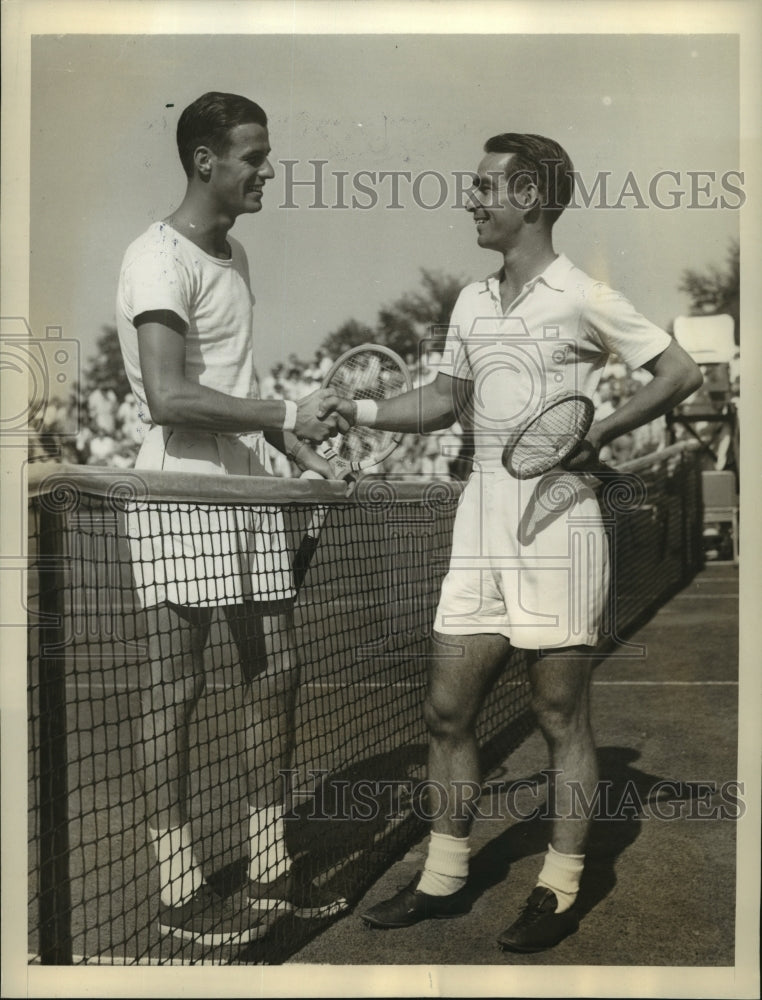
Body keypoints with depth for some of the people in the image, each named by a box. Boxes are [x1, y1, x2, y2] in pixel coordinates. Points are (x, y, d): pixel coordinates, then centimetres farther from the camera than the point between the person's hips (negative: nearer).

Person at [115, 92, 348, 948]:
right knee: (174, 690, 0)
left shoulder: (235, 256, 17)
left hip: (248, 491, 9)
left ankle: (269, 866, 24)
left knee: (274, 674, 11)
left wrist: (293, 443, 15)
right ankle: (177, 887, 12)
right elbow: (169, 396, -23)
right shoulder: (160, 260, -12)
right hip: (180, 493, -9)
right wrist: (284, 416, -22)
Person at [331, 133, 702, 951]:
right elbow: (444, 400, 20)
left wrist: (598, 434, -11)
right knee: (446, 709, 8)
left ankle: (559, 892, 19)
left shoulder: (582, 299, -6)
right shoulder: (472, 302, 13)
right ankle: (444, 878, 24)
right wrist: (356, 409, 8)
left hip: (556, 530, -6)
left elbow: (680, 373, -2)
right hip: (479, 530, 7)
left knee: (561, 718, 4)